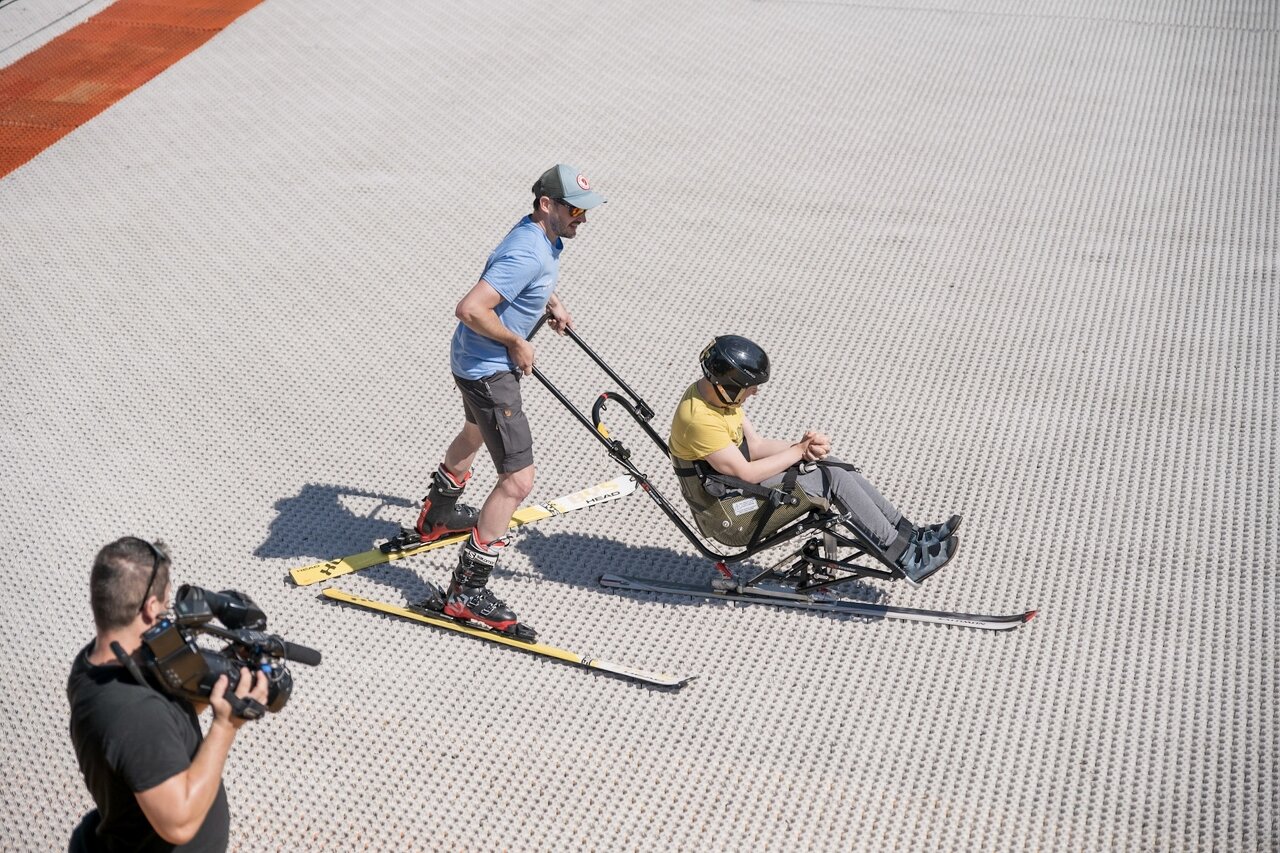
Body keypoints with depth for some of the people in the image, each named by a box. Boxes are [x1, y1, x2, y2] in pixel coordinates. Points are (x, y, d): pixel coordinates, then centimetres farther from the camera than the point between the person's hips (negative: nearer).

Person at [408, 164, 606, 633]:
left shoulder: (545, 238, 2)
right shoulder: (526, 254, -30)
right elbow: (469, 309, -36)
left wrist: (551, 301, 8)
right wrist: (516, 343, -23)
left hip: (476, 361, 11)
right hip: (488, 369, -11)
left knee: (477, 432, 36)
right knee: (518, 480, -13)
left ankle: (437, 515, 61)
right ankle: (466, 592, -9)